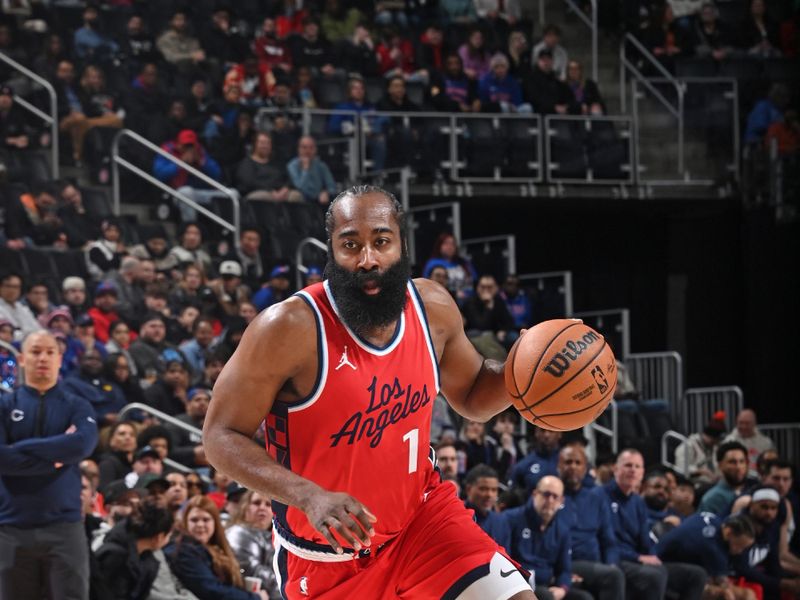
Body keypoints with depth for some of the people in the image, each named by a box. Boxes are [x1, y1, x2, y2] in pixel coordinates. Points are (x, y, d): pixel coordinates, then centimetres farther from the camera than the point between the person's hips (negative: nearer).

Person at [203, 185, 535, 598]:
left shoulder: (433, 307, -7)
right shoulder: (290, 328, -23)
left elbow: (472, 398, 12)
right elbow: (222, 437, -18)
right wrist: (310, 497, -33)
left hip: (422, 515, 4)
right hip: (327, 553, -4)